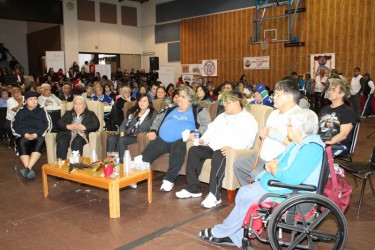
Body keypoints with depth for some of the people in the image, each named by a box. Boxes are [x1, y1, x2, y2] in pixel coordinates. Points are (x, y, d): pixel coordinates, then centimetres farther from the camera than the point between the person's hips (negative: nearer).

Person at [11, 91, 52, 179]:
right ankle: (28, 170, -40)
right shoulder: (21, 111, 15)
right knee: (22, 143, -33)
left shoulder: (42, 110, 13)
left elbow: (48, 124, 2)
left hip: (38, 136, -1)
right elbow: (14, 126, 6)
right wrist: (25, 134, -12)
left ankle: (28, 169, -43)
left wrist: (36, 134, -13)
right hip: (23, 136, 1)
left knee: (40, 141, -35)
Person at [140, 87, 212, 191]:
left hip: (179, 141, -4)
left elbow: (207, 124, -2)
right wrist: (153, 130, 13)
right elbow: (157, 120, 32)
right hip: (161, 140, 5)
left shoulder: (197, 111, 11)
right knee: (146, 154, -20)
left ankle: (169, 179, -29)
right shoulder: (170, 110, 27)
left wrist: (196, 133, -18)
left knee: (178, 151, -38)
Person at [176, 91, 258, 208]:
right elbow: (211, 129, 23)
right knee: (193, 150, -13)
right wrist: (203, 139, 2)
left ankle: (215, 195, -35)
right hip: (213, 148, 8)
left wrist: (231, 147, -30)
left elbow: (246, 140, -14)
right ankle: (193, 189, -10)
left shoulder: (248, 119, 2)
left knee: (218, 155, -37)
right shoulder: (222, 116, 29)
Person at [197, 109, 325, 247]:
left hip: (290, 193, -10)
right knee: (243, 192, 4)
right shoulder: (299, 143, 9)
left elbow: (290, 179, -31)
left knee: (247, 197, -13)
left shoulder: (311, 148, -24)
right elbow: (281, 159, 20)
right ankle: (235, 237, 10)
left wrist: (273, 168, -13)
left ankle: (219, 233, 6)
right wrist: (273, 164, -3)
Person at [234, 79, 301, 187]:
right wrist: (263, 134, 6)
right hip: (263, 157, 10)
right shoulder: (274, 113, 15)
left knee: (256, 175, -29)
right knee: (238, 164, 11)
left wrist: (277, 135, -21)